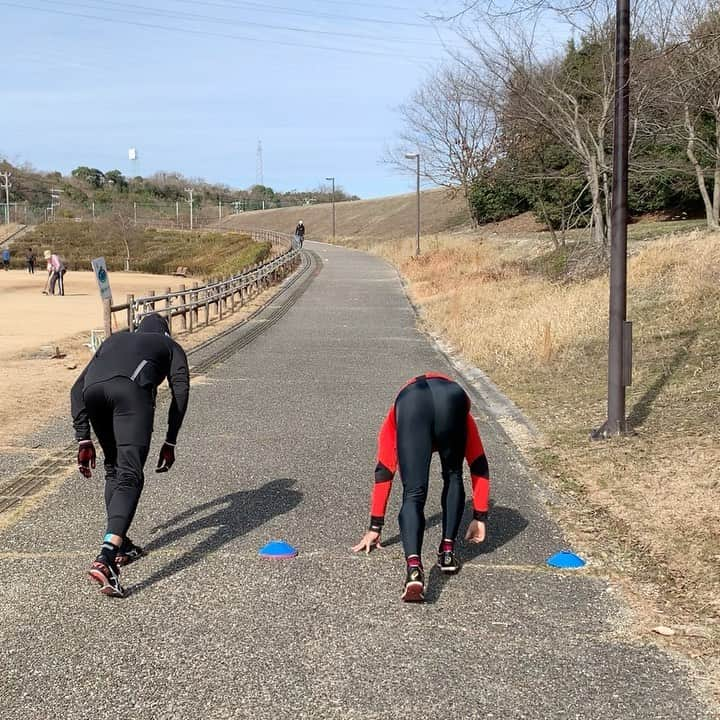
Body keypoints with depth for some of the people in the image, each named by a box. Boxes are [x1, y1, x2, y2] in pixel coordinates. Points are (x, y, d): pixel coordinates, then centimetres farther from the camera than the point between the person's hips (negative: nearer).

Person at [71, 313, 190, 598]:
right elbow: (180, 391, 17)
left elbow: (77, 388, 30)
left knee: (113, 468, 24)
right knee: (130, 476, -9)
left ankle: (120, 545, 23)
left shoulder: (114, 340, 42)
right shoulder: (170, 346, 35)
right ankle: (105, 558, -27)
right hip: (132, 389, -4)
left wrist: (83, 440, 26)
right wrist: (170, 442, 19)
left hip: (93, 389, 4)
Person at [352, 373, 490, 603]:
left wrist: (375, 527, 49)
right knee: (453, 477, 27)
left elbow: (383, 473, 45)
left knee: (413, 494, -2)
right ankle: (447, 551, 20)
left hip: (410, 403, -1)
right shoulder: (464, 416, 47)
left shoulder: (393, 419, 45)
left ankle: (414, 567, -24)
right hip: (451, 399, 1)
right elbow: (479, 467, 45)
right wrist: (480, 518, 51)